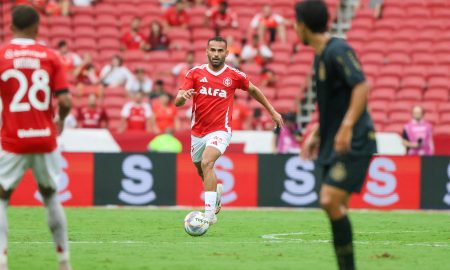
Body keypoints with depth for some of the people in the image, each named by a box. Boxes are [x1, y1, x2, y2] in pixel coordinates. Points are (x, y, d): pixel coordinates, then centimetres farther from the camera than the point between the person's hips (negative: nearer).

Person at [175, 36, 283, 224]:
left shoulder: (235, 76, -3)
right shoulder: (195, 73, -3)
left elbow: (253, 90, 17)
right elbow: (177, 101, -9)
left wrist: (272, 112, 20)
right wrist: (183, 96, -34)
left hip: (220, 131, -4)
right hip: (197, 132, 4)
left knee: (207, 162, -29)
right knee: (202, 172, 21)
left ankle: (209, 212, -33)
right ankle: (216, 190, 56)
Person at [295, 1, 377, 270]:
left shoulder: (338, 51, -13)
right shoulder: (321, 56, 16)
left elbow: (362, 87, -23)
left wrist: (347, 127, -31)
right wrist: (317, 134, 25)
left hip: (353, 143, -10)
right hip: (334, 145, 10)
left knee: (330, 201, -18)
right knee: (335, 208, 7)